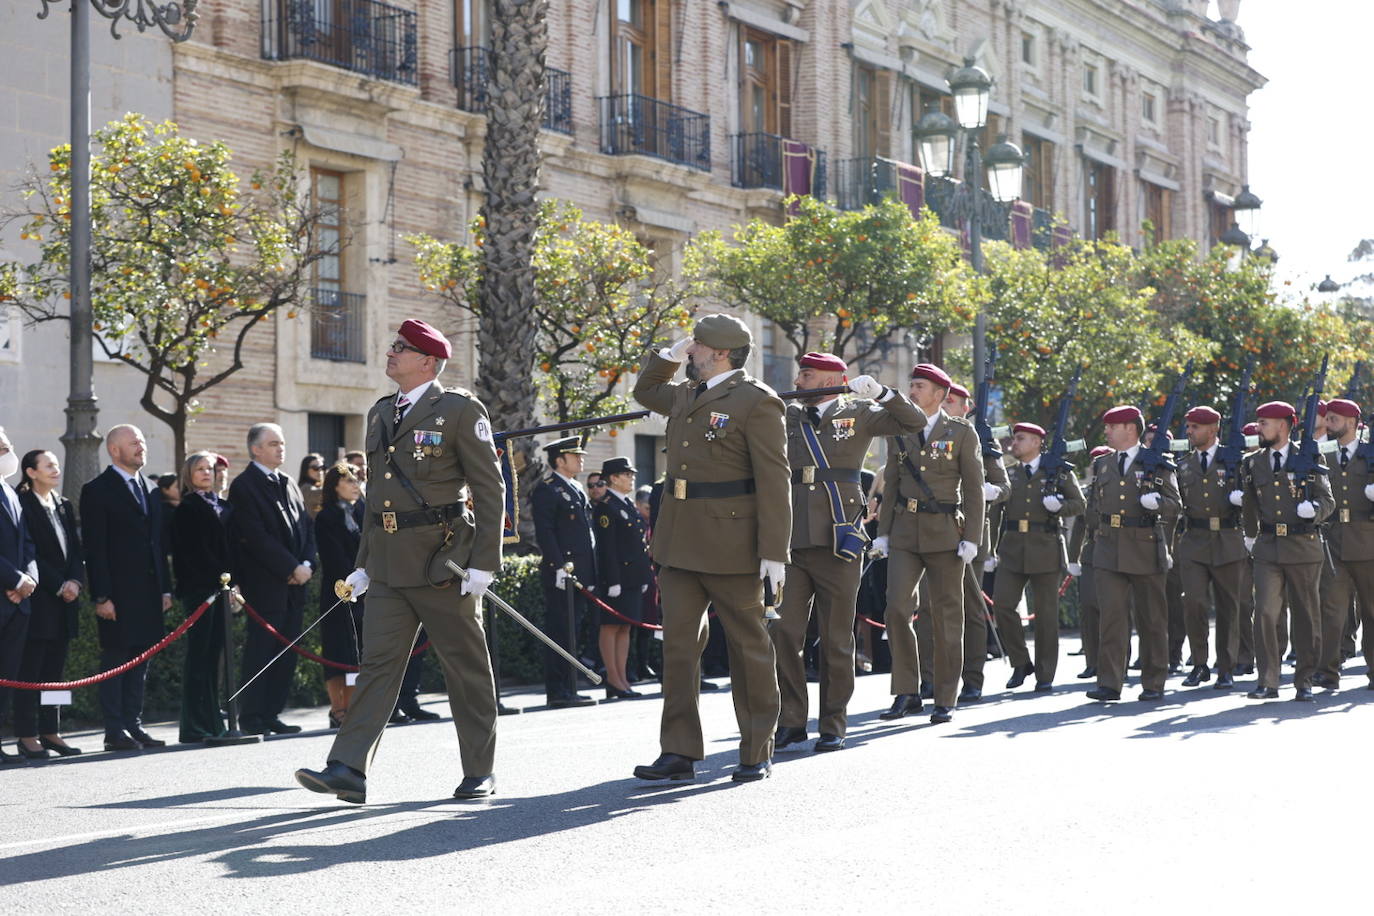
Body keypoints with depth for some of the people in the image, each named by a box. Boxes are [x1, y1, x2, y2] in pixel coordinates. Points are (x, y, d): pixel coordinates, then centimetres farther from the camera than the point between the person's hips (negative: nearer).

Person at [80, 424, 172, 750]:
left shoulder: (152, 490, 17)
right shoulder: (97, 491, -4)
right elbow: (94, 549, -9)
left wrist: (165, 588, 11)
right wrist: (101, 597, -15)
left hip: (149, 592, 7)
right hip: (118, 594, -7)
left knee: (140, 662, 9)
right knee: (115, 660, -3)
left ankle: (134, 725, 14)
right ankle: (115, 731, 0)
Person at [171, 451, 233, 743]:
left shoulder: (224, 506, 17)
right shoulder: (187, 508, -4)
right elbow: (192, 552, -10)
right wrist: (219, 579, -15)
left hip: (222, 587, 7)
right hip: (199, 588, -7)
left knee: (214, 653, 9)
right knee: (199, 654, -7)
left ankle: (213, 722, 14)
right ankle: (194, 727, -6)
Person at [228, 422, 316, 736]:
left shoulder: (289, 484, 18)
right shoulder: (244, 486, -6)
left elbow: (306, 527, 15)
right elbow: (256, 537, -14)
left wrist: (307, 564, -2)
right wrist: (291, 568, -14)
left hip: (294, 583, 7)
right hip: (265, 584, -7)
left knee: (286, 654, 6)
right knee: (261, 651, -6)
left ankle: (271, 714, 12)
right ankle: (252, 717, -1)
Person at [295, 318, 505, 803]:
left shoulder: (459, 409, -4)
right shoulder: (380, 414, 16)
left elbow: (490, 489, -7)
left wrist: (483, 563, -13)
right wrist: (364, 563, 18)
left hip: (443, 561, -6)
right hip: (389, 563, 6)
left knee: (466, 668, 4)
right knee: (377, 663, -2)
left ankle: (480, 771, 14)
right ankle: (349, 770, -8)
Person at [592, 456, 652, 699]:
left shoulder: (629, 504, 17)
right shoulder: (605, 507, -11)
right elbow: (606, 547, -16)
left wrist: (645, 577, 17)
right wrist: (612, 581, -21)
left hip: (633, 577, 9)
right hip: (617, 576, -9)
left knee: (626, 626, 9)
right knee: (612, 626, -4)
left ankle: (622, 678, 12)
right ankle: (613, 680, -3)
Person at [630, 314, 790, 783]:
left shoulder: (756, 401, -9)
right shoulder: (685, 395, 14)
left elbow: (774, 481, -13)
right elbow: (645, 391, 37)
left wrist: (773, 552, -18)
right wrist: (668, 356, 18)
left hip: (731, 545, -7)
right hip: (680, 543, 7)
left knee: (748, 647, 4)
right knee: (678, 644, 4)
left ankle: (757, 755, 13)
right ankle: (679, 753, 8)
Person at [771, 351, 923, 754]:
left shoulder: (857, 415, 6)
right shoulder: (787, 417, 13)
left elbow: (914, 422, 2)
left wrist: (878, 392, -9)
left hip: (838, 541, -2)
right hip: (790, 540, 2)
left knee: (836, 638, 3)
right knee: (783, 633, -3)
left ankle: (833, 725, 13)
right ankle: (791, 721, 7)